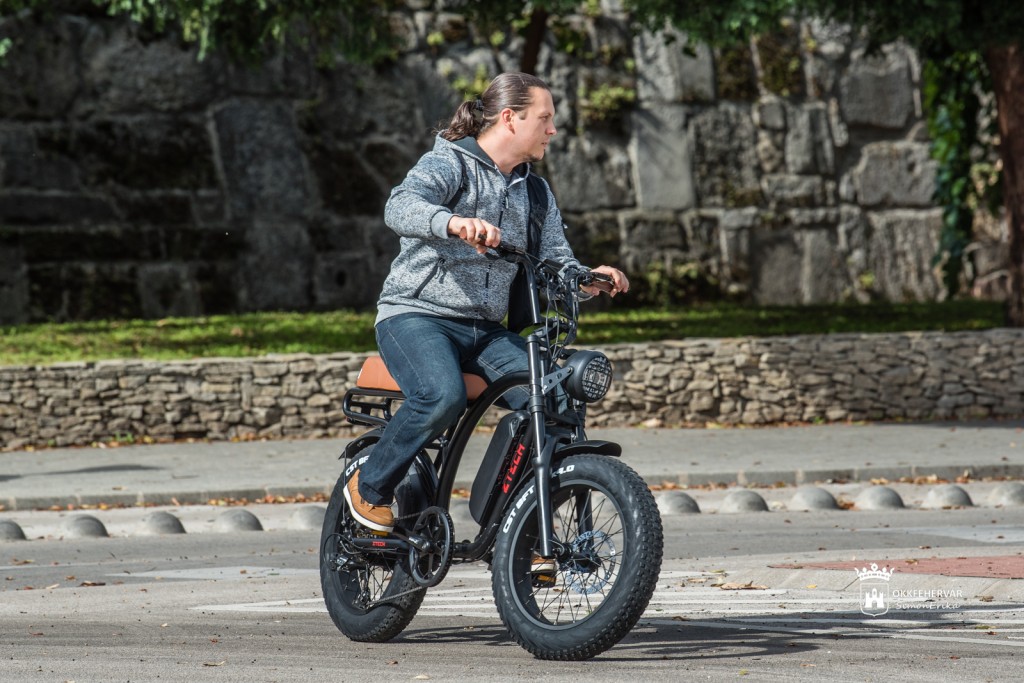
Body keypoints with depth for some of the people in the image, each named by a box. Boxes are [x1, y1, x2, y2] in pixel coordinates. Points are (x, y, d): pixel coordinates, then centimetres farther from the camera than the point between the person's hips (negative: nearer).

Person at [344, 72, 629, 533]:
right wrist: (454, 223, -50)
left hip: (487, 330, 6)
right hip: (417, 316, -6)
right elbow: (401, 208, -28)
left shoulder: (534, 192, 16)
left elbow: (555, 261, 11)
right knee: (443, 396, -36)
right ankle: (370, 489, -11)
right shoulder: (448, 163, -7)